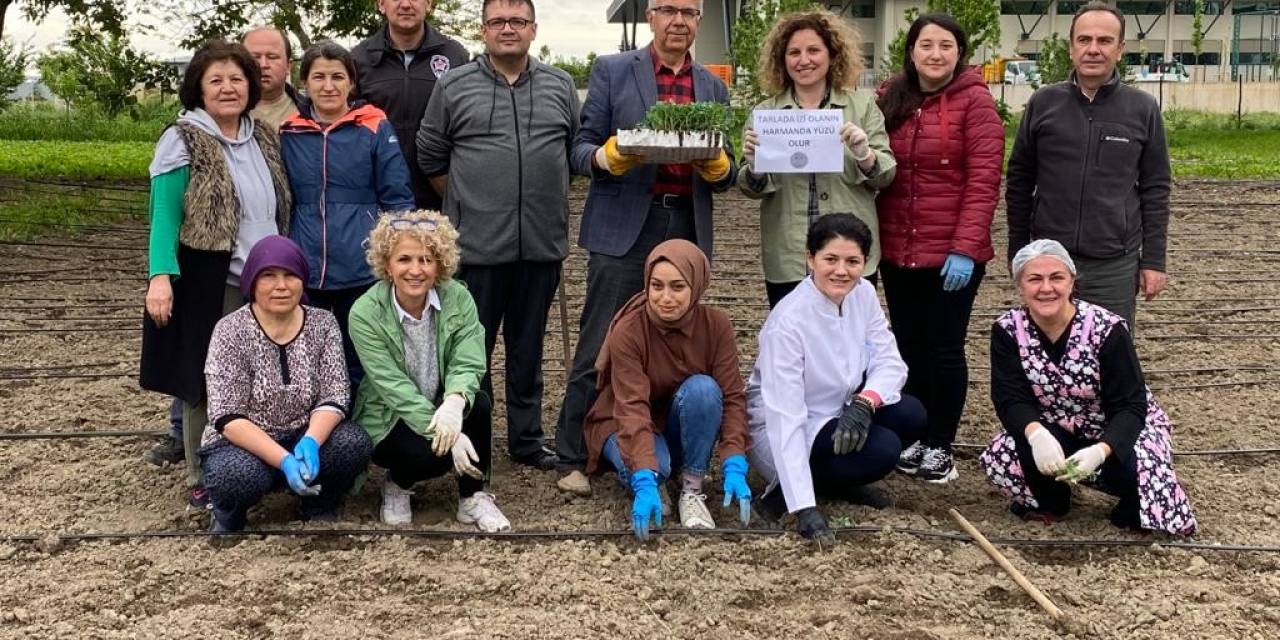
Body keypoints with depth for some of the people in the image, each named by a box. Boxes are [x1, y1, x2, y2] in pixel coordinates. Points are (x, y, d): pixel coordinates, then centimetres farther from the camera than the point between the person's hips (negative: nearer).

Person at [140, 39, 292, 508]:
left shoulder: (264, 138, 11)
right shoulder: (183, 141, -7)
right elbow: (164, 215, -12)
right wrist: (160, 275, -24)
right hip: (207, 286, -5)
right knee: (207, 382, 3)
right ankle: (204, 481, 15)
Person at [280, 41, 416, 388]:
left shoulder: (375, 128, 0)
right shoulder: (288, 133, 8)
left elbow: (398, 200, 0)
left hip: (362, 271, -2)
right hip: (304, 273, 2)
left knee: (359, 367, 9)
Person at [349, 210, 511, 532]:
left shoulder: (458, 298, -12)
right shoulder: (365, 313, -19)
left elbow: (468, 365, -18)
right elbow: (395, 388, -22)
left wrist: (455, 402, -42)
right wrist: (448, 435, -33)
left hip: (441, 407, 3)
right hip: (388, 420, -3)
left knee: (478, 404, -29)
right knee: (434, 454, -32)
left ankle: (472, 497, -8)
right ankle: (398, 483, 5)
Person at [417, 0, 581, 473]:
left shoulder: (560, 87, 8)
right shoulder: (454, 87, 1)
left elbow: (578, 149, 15)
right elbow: (431, 157, 8)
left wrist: (549, 198, 12)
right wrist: (466, 203, 8)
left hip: (541, 242, 2)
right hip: (478, 242, -2)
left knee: (528, 349, 12)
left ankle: (526, 440, 23)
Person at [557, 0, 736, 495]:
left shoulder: (713, 88, 14)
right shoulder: (612, 71, 5)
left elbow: (725, 175, 14)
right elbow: (581, 149, 2)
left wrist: (714, 163, -9)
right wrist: (613, 156, -19)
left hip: (687, 231, 4)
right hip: (625, 229, -3)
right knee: (599, 347, -2)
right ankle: (572, 458, 8)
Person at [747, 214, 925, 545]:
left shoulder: (863, 294, -9)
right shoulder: (788, 320, -29)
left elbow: (889, 362, -6)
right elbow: (785, 417, -33)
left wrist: (865, 403, -30)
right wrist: (805, 510, -38)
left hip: (838, 413, 7)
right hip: (779, 432, -7)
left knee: (911, 416, -14)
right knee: (882, 449, -25)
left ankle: (838, 482, 7)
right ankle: (783, 491, -7)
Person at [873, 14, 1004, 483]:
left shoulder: (975, 101, -7)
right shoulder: (891, 99, 8)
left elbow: (984, 181, -13)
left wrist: (965, 248, -19)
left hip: (952, 254, -5)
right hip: (897, 251, 5)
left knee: (945, 349, 5)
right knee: (909, 347, 13)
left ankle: (942, 445, 17)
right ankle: (914, 436, 26)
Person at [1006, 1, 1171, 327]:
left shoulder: (1143, 109, 1)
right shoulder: (1043, 103, 2)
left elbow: (1155, 190, 3)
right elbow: (1019, 181, 7)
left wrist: (1154, 260, 0)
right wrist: (1018, 252, 6)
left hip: (1115, 267, 0)